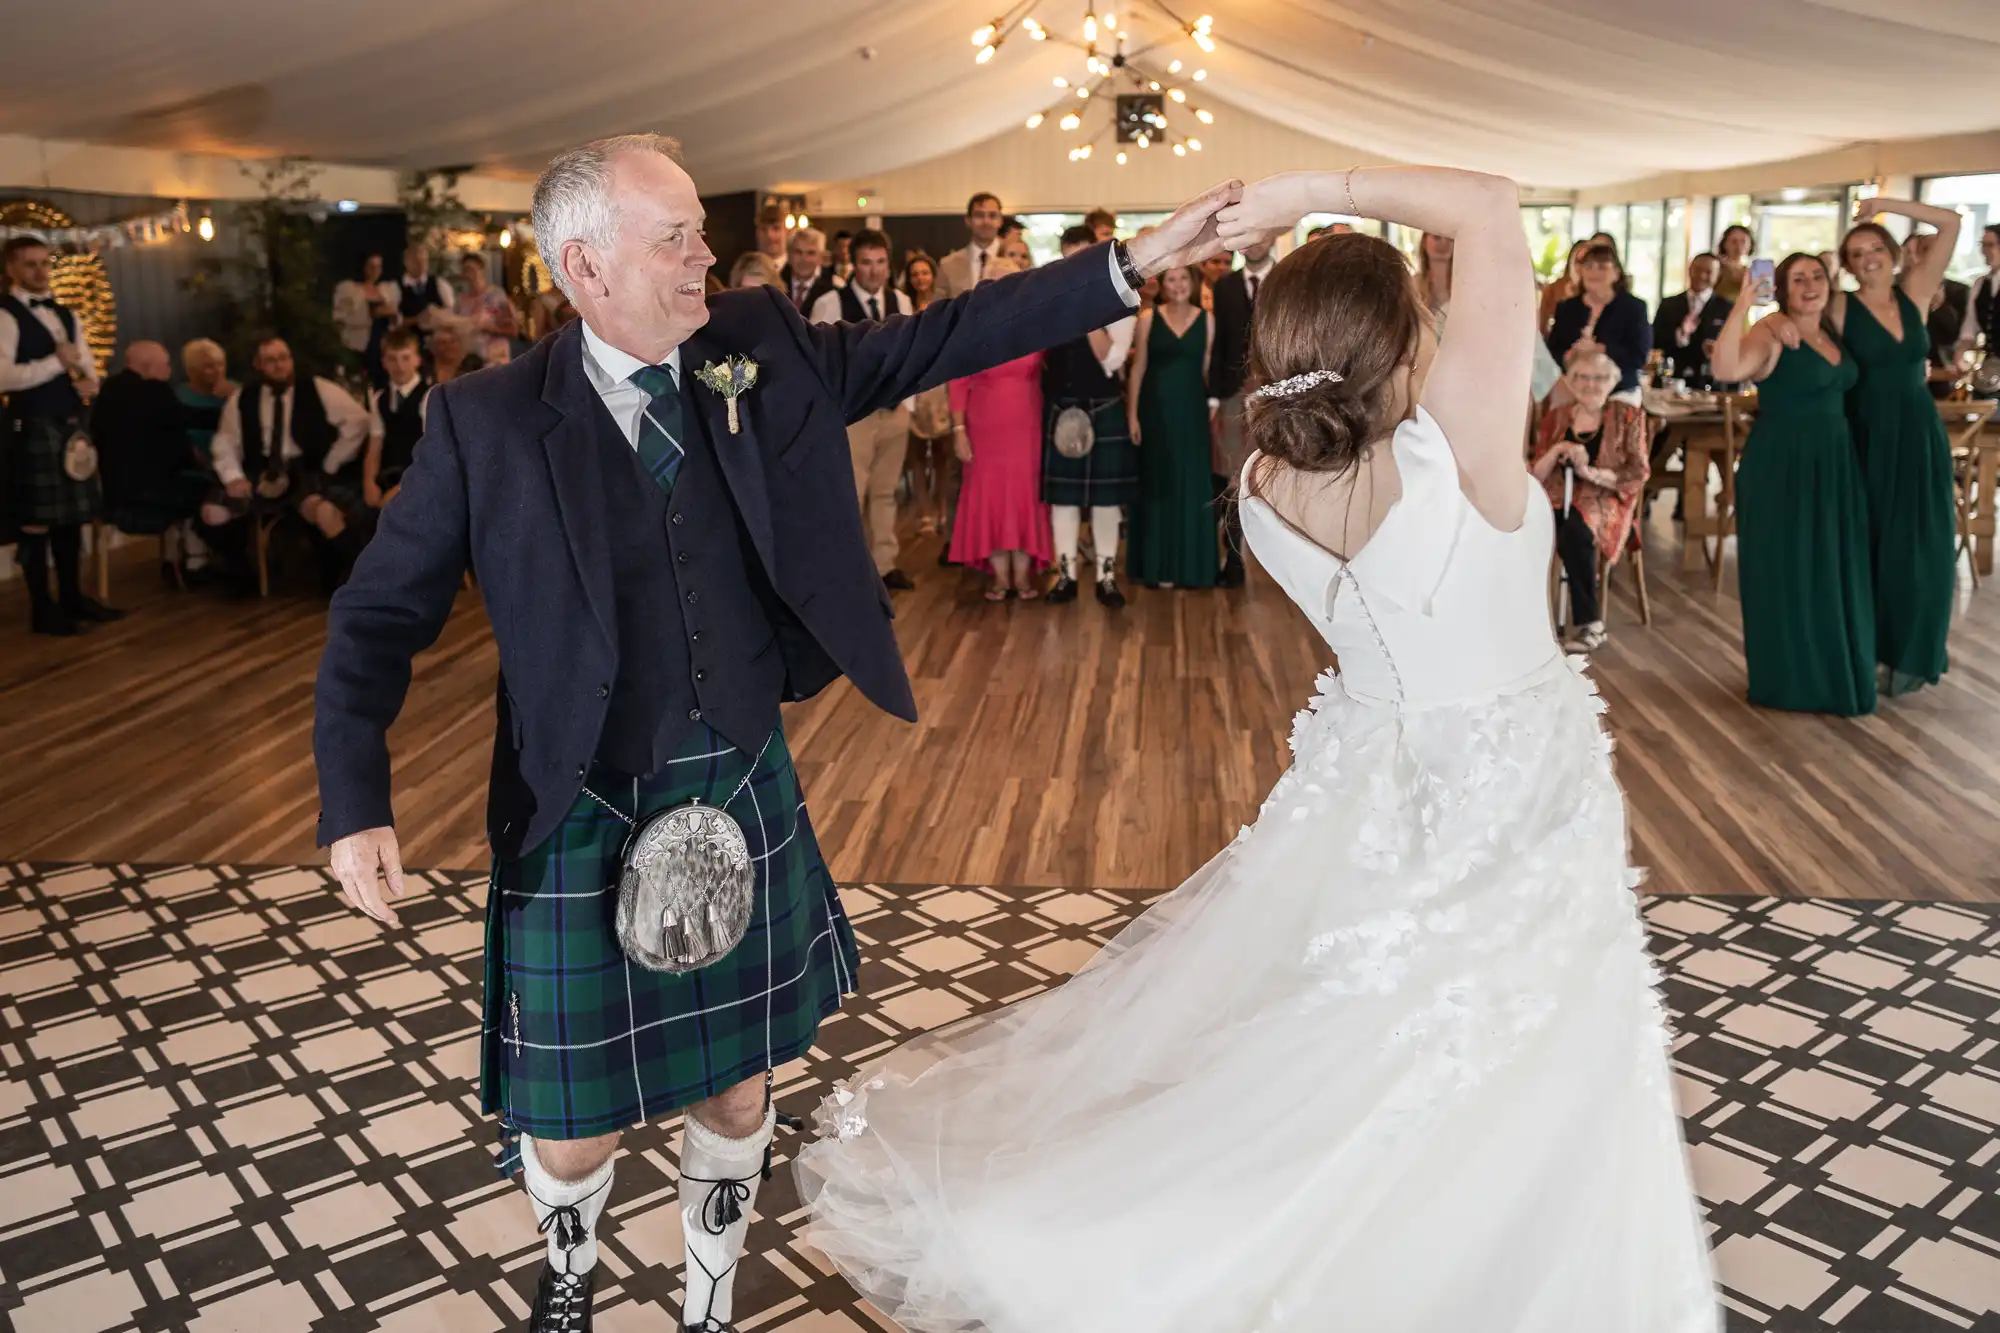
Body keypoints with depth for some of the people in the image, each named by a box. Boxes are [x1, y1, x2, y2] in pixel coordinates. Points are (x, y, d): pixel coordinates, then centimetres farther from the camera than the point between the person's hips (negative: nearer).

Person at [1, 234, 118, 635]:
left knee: (72, 513, 13)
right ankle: (42, 608, 7)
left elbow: (87, 364, 19)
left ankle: (73, 597, 22)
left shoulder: (67, 315, 16)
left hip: (72, 425, 8)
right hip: (33, 428, -7)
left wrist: (88, 381, -4)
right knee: (37, 519, -1)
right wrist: (56, 362, -18)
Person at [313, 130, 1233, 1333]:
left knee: (737, 1096, 17)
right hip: (582, 822, -2)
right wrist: (358, 805, -16)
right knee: (573, 1135, 11)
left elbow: (940, 341, 1)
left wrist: (1135, 263, -4)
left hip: (746, 796, 3)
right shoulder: (488, 420, -10)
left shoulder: (764, 350, -1)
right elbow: (381, 616, -5)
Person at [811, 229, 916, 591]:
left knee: (885, 493, 13)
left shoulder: (901, 302, 7)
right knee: (848, 495, -6)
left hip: (894, 412, 5)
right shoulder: (830, 304, -9)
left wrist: (907, 401, 7)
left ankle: (884, 565, 22)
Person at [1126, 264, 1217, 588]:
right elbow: (1137, 368, 0)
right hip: (1156, 411, -1)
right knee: (1159, 485, 6)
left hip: (1192, 412, 1)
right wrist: (1132, 415, -6)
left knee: (1193, 486, 5)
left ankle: (1191, 565, 17)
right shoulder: (1148, 319, 0)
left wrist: (1214, 409, -3)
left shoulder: (1206, 321, 3)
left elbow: (1209, 371, 4)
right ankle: (1159, 565, 14)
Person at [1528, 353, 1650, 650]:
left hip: (1604, 501, -2)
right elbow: (1535, 475, 11)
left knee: (1574, 531, -38)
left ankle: (1590, 623, -29)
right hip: (1558, 499, 2)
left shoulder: (1628, 417, 9)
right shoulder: (1555, 417, 15)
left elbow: (1637, 474, 0)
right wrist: (1556, 451, -9)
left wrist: (1591, 471, -14)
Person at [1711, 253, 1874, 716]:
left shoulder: (1832, 332, 10)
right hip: (1782, 468, -8)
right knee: (1785, 571, 1)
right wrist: (1742, 304, -36)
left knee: (1834, 570, 14)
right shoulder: (1769, 333, -14)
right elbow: (1726, 370, -33)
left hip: (1834, 464, 8)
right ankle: (1788, 676, 14)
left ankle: (1833, 671, 29)